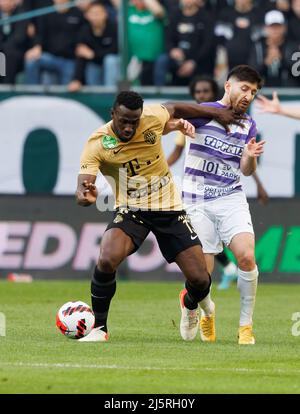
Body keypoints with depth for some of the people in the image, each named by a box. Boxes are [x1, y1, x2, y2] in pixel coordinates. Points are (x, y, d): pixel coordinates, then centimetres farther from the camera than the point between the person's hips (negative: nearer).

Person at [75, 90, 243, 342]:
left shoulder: (153, 118, -11)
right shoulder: (97, 144, -17)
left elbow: (173, 108, 12)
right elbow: (83, 187, -24)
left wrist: (216, 113, 19)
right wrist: (85, 196, -49)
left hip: (169, 208, 2)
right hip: (130, 211, -2)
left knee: (200, 279, -3)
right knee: (107, 260, -31)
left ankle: (191, 305, 38)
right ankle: (99, 328, -10)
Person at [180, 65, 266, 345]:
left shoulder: (248, 125, 10)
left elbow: (246, 171, 12)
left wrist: (250, 156, -11)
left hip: (231, 198, 3)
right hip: (197, 203, -3)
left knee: (246, 256, -21)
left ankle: (246, 325, -6)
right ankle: (207, 312, 29)